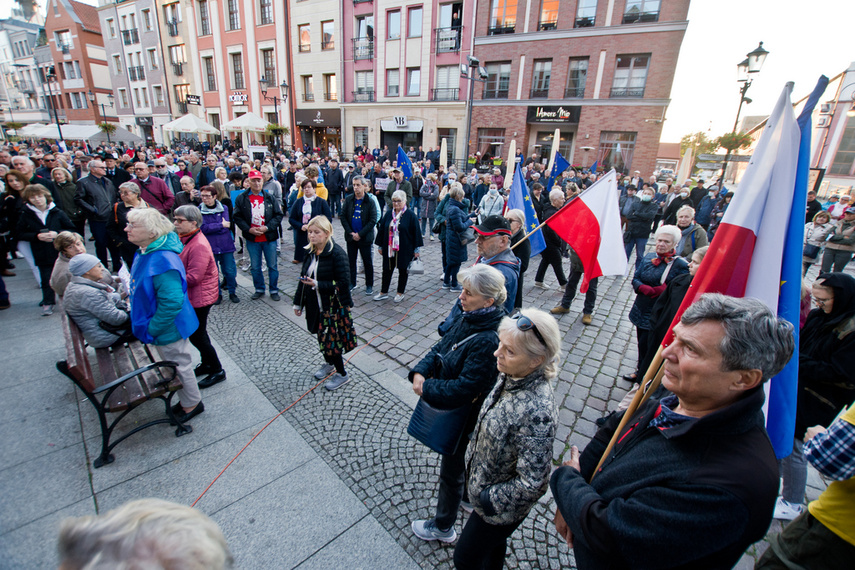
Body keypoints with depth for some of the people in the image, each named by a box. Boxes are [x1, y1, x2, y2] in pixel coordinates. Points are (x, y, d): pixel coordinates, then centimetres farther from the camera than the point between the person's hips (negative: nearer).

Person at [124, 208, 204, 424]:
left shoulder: (162, 262, -32)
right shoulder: (145, 253, 1)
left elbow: (172, 301, -33)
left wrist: (151, 328, -24)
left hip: (169, 329, -10)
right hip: (162, 327, 10)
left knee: (179, 366, 9)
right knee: (176, 365, 24)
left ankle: (192, 404, 31)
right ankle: (187, 400, 43)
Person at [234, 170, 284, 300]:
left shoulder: (269, 198, 2)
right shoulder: (241, 198, 1)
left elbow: (278, 215, 0)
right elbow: (237, 217, 1)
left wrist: (267, 227, -12)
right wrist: (249, 229, -13)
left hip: (269, 238, 0)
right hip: (252, 239, 1)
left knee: (272, 266, 7)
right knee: (255, 267, 11)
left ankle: (274, 290, 21)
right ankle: (259, 289, 28)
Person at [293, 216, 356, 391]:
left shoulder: (336, 253, -19)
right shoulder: (311, 252, 3)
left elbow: (343, 283, -22)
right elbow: (304, 278, 12)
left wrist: (317, 284, -24)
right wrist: (298, 302, 15)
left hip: (333, 306, -7)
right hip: (316, 304, 7)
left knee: (331, 339, 0)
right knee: (322, 336, 20)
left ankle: (342, 374, 20)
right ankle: (329, 364, 44)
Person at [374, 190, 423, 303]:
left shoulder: (410, 215, -7)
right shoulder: (388, 213, 6)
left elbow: (416, 232, -6)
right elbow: (381, 229, 11)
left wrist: (416, 249, -7)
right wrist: (380, 245, 10)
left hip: (404, 249, -3)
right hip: (389, 248, 4)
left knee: (403, 270, 8)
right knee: (387, 269, 9)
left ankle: (400, 293, 23)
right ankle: (383, 292, 22)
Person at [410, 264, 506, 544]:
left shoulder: (488, 341, -35)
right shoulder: (465, 317, -8)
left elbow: (465, 388, -33)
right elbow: (440, 347, 0)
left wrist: (427, 389, -22)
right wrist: (420, 372, -15)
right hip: (446, 403, 8)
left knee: (451, 467, 15)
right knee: (452, 455, 32)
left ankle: (443, 528, 41)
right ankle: (467, 493, 61)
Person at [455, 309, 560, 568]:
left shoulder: (537, 412, -39)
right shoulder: (511, 376, -15)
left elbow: (532, 484, -30)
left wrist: (488, 499, -18)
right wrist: (473, 454, 9)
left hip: (501, 506, -6)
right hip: (483, 479, 6)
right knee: (494, 546, 33)